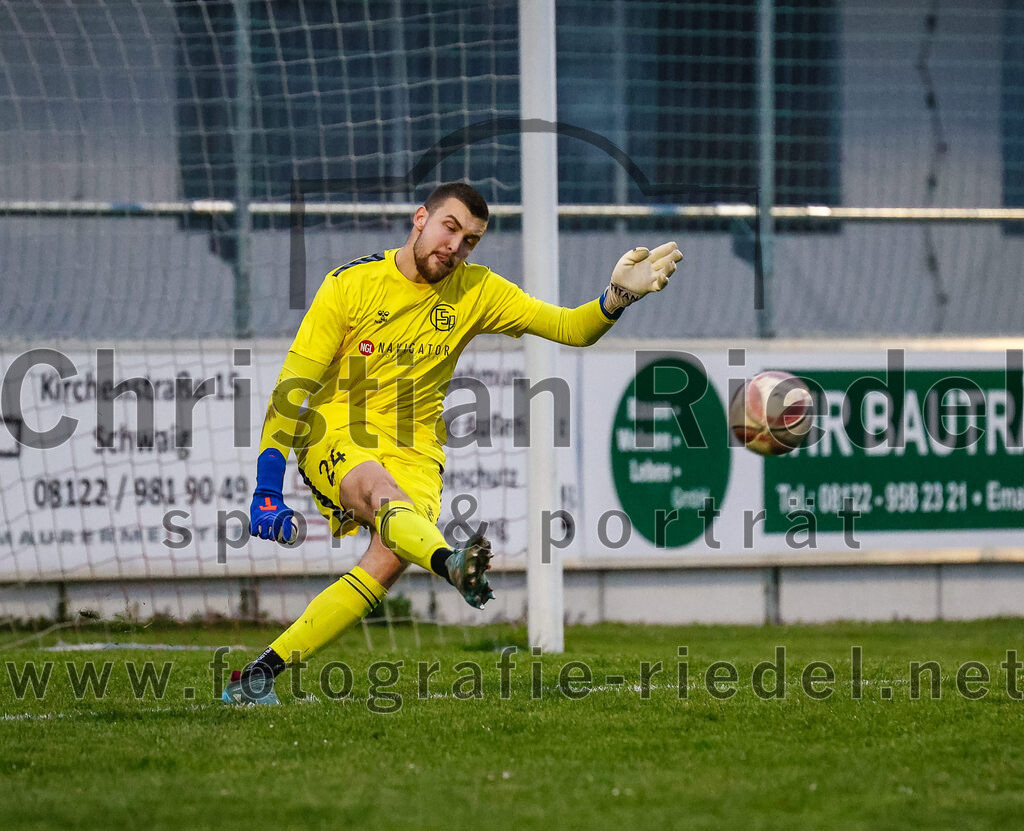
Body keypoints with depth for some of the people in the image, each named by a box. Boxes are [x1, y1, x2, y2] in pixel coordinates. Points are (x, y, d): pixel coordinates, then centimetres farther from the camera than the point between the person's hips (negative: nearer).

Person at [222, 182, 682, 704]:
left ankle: (262, 672, -20)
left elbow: (570, 328, 0)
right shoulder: (351, 283, -6)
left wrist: (617, 297, -23)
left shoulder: (475, 292, 4)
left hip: (413, 452, 3)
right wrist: (267, 490, -13)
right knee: (384, 492, -36)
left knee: (390, 559, -25)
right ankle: (452, 564, -70)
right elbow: (293, 387, -6)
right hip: (335, 439, -3)